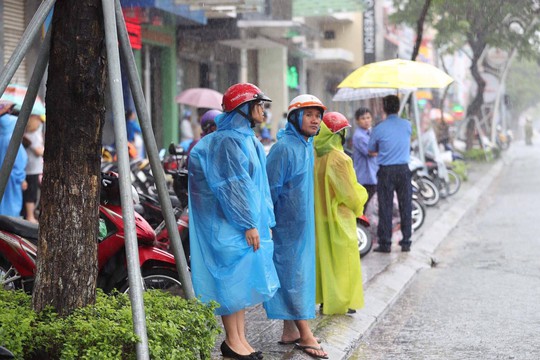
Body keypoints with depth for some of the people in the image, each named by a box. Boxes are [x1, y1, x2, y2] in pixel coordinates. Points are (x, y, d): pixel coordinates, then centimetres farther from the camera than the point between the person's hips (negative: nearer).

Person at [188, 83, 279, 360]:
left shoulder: (245, 139, 15)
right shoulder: (228, 141, -16)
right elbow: (233, 186, -20)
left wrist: (260, 221, 17)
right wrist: (248, 224, -21)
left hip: (245, 222, 10)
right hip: (230, 223, -10)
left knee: (243, 280, 11)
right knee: (232, 278, -3)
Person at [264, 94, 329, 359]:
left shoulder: (307, 146, 12)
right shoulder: (284, 148, -18)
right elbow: (271, 188, -17)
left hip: (303, 223, 9)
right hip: (287, 225, -9)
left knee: (295, 272, 13)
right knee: (294, 273, -5)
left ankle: (290, 331, 21)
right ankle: (305, 334, -1)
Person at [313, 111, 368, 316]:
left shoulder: (315, 156, -1)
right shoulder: (339, 159, -21)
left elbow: (315, 187, 7)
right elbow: (348, 192, -15)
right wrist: (357, 207, 3)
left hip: (319, 216, 7)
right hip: (339, 218, -7)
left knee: (324, 256, 16)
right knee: (343, 259, 4)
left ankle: (324, 299, 23)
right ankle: (341, 302, 9)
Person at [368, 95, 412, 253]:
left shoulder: (379, 128, -7)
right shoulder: (407, 125, 2)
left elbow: (371, 150, 5)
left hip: (386, 171, -3)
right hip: (403, 169, 3)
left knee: (385, 207, 2)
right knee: (405, 206, 8)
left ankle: (385, 243, 3)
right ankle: (406, 242, 11)